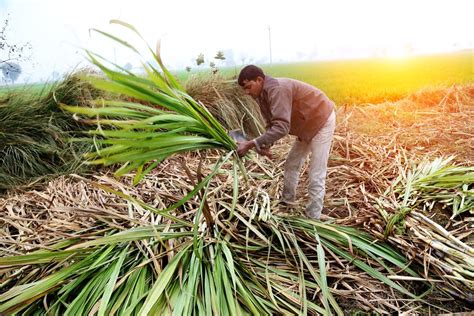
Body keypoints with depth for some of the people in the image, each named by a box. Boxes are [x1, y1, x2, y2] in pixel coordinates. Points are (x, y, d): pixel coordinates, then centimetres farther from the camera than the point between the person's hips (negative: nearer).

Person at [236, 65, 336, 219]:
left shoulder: (277, 89, -33)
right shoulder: (262, 95, -3)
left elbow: (281, 127, -41)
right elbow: (272, 124, 4)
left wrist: (250, 144, -41)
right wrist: (266, 145, -15)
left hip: (322, 121, -10)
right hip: (306, 125, 10)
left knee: (316, 176, -7)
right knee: (291, 164, 18)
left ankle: (313, 218, 4)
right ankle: (287, 201, 35)